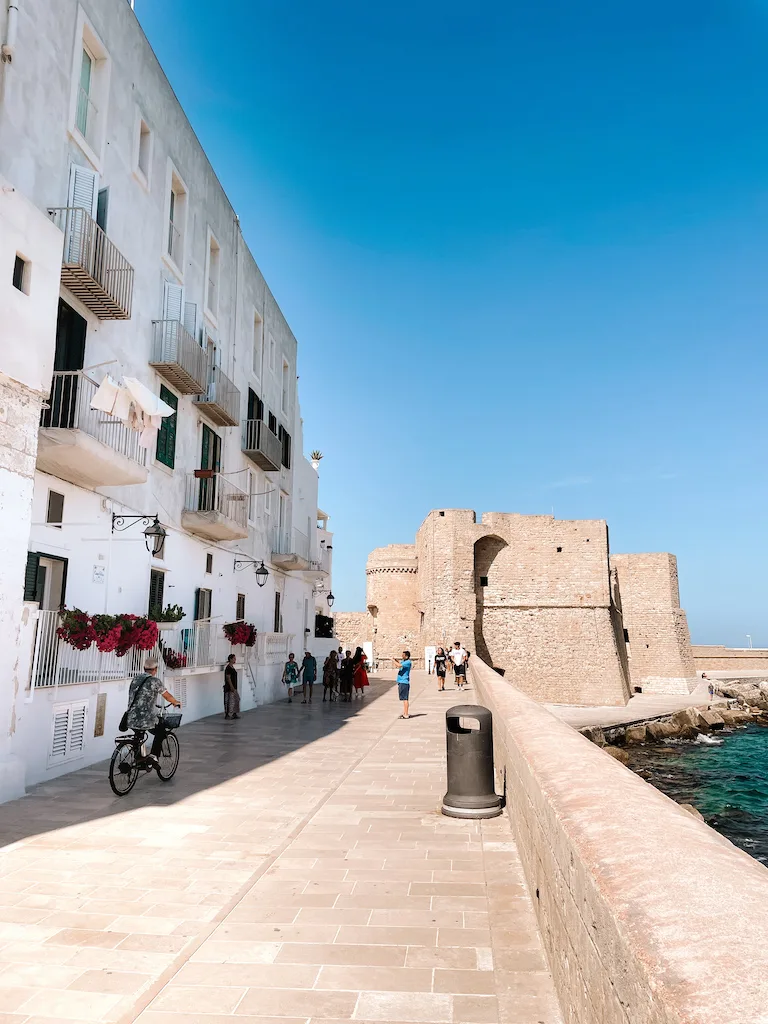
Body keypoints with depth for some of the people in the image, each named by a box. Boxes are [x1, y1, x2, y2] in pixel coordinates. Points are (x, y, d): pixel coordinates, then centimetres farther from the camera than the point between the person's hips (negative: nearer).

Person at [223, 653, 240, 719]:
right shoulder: (228, 668, -16)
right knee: (230, 701, -3)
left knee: (237, 699, 12)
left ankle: (234, 714, 20)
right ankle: (228, 715, 5)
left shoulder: (232, 667, 13)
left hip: (233, 687, 10)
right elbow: (228, 678, -20)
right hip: (230, 687, -10)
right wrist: (232, 687, -21)